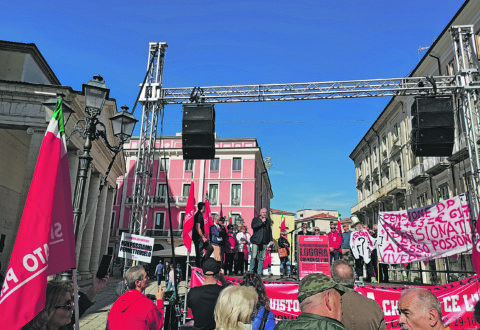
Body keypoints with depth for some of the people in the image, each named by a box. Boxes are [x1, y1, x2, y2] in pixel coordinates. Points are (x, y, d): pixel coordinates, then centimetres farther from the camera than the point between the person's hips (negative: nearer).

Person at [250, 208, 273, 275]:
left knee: (262, 258, 3)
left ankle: (260, 272, 9)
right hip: (256, 241, -3)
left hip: (264, 242, 3)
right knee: (254, 257, -8)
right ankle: (251, 271, 1)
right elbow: (253, 226, -12)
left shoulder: (268, 221, 17)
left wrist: (270, 240, 14)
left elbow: (270, 231, 22)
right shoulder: (255, 219, 6)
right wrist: (261, 222, -12)